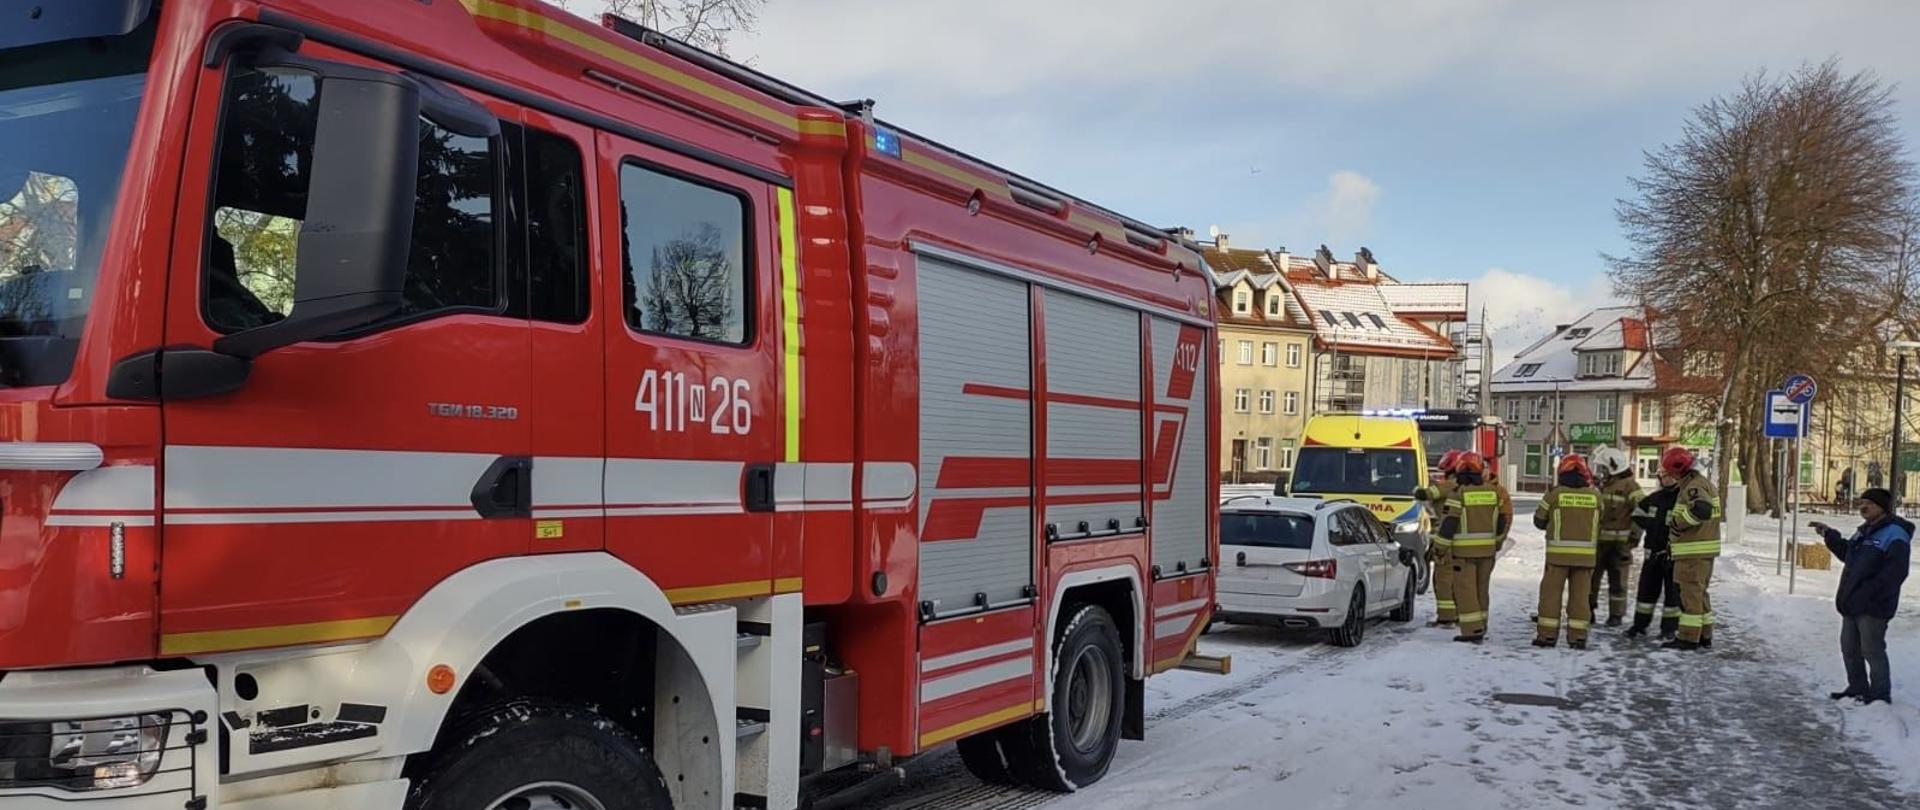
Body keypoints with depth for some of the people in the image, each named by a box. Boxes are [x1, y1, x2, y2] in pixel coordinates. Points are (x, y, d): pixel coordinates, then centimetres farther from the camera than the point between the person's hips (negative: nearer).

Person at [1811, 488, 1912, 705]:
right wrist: (1830, 535, 19)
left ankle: (1880, 693, 9)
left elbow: (1894, 573, -21)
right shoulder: (1864, 531, 15)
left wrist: (1868, 594, -25)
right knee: (1849, 648, 16)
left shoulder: (1895, 535, -15)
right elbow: (1847, 554, 29)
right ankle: (1858, 688, 28)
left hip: (1873, 607, -9)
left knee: (1872, 650, -2)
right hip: (1853, 604, 9)